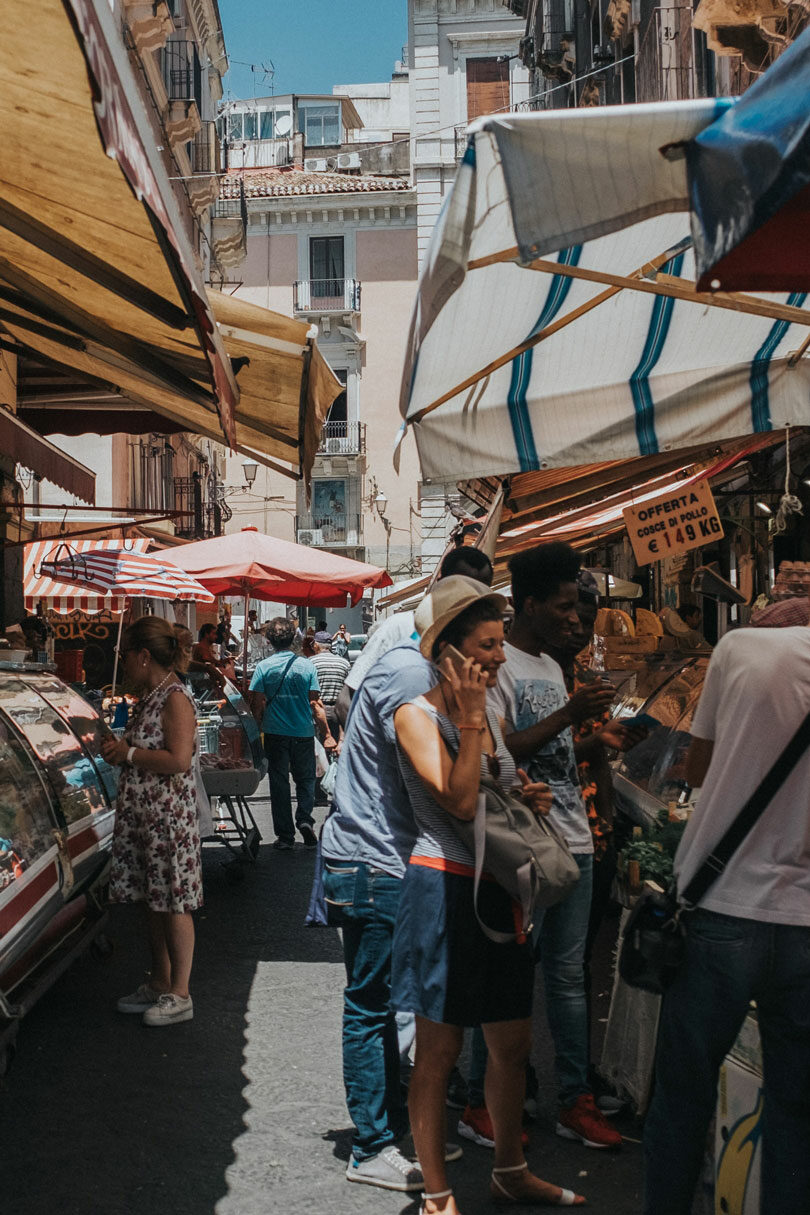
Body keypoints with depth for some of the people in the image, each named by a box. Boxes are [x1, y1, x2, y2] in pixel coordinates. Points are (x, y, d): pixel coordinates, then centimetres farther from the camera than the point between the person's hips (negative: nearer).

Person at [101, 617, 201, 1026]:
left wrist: (127, 753, -16)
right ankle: (158, 984, 27)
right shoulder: (150, 697, 13)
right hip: (141, 814, 10)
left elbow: (178, 760, -25)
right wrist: (120, 748, 6)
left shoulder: (175, 697, -16)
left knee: (173, 902, -1)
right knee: (152, 900, 15)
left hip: (168, 815, -10)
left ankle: (179, 995, 7)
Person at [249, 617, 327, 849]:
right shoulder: (306, 665, -5)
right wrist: (327, 730, 4)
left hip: (275, 734, 0)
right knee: (305, 779, 17)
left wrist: (259, 727, 8)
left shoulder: (263, 667, -7)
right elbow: (315, 703, -4)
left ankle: (285, 835, 10)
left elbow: (257, 704, -6)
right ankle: (304, 819, -4)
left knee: (279, 782, 8)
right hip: (304, 732, 1)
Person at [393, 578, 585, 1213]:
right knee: (439, 1052, 3)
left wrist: (529, 799, 3)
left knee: (513, 1043, 16)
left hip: (500, 891, 8)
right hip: (444, 889, -7)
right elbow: (460, 801, -21)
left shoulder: (492, 715, 13)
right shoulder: (417, 716, -10)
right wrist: (469, 718, -20)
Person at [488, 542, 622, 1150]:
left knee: (569, 974, 12)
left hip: (573, 842, 8)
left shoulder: (552, 666, 18)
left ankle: (576, 1101, 20)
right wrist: (570, 715, -20)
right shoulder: (496, 665, -9)